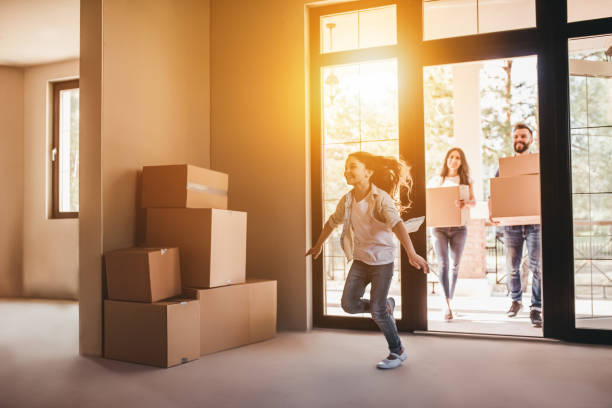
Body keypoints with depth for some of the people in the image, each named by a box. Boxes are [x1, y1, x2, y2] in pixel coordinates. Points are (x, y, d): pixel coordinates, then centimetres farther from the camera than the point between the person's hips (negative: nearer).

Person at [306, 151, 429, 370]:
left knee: (377, 312, -5)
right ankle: (386, 305, 27)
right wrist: (318, 245, 29)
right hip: (360, 259, 6)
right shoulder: (347, 200, 0)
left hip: (382, 260, -6)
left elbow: (397, 224, -34)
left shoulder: (381, 198, -19)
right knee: (349, 304, 0)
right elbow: (332, 222, 18)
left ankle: (397, 352, 19)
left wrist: (411, 253, -48)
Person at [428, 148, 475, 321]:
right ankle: (447, 304, -12)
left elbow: (473, 201, -2)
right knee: (443, 265, -12)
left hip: (459, 227, 1)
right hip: (439, 226, -1)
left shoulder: (466, 181, 10)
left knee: (455, 266, 5)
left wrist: (466, 202, -25)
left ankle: (448, 303, 19)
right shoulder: (436, 180, 11)